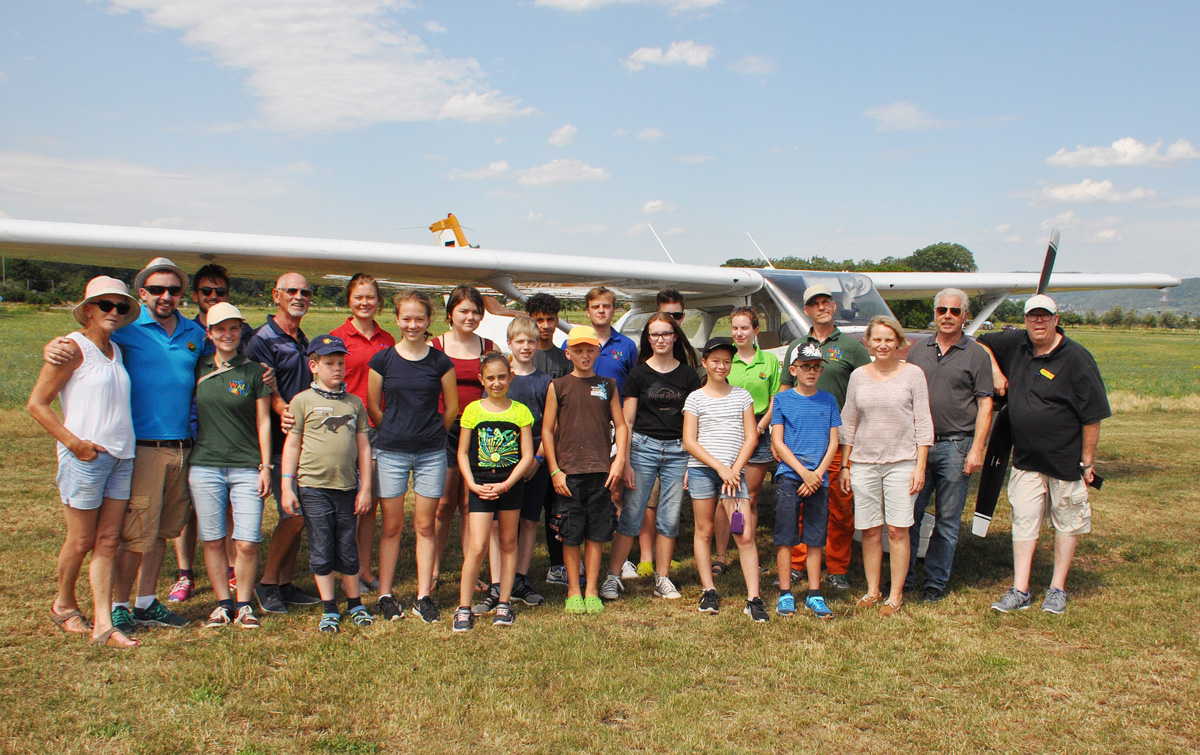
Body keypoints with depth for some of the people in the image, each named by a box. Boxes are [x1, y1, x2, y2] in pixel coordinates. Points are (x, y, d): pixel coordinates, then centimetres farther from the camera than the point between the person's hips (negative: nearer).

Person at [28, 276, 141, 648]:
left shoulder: (115, 350, 13)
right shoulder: (73, 348, -8)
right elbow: (36, 404, -9)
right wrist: (73, 442, -14)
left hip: (121, 456, 6)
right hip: (86, 457, -6)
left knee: (108, 540, 5)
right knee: (81, 541, 5)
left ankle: (102, 624, 9)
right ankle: (64, 606, 30)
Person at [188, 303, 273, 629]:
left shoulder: (254, 372, 3)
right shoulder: (198, 370, 8)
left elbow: (263, 422, 4)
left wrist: (266, 467, 0)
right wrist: (184, 463, 9)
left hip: (247, 467, -2)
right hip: (205, 465, 2)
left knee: (247, 543, -5)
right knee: (213, 540, 5)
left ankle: (244, 604, 13)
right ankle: (222, 602, 20)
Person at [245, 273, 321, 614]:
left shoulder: (304, 341, 19)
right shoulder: (263, 340, -6)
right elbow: (267, 391, -16)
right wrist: (285, 411, -31)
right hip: (282, 442, -8)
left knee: (298, 515, 9)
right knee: (294, 513, -10)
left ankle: (285, 584, 18)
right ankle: (266, 583, 6)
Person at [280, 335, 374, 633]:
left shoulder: (354, 403, 10)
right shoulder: (303, 401, 1)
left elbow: (363, 446, 11)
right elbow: (292, 444, 1)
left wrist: (365, 488, 7)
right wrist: (287, 487, -3)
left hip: (347, 487, 2)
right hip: (313, 487, -2)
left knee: (348, 550, 10)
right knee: (321, 551, 4)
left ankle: (355, 604, 24)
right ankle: (329, 610, 16)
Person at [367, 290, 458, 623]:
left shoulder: (440, 362, 1)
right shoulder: (382, 360, 0)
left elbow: (452, 408, 9)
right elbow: (373, 407, 8)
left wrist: (431, 433, 11)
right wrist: (396, 433, 9)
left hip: (431, 454, 0)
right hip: (391, 453, 0)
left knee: (425, 524, 5)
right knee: (392, 525, 5)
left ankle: (424, 596, 13)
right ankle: (385, 595, 16)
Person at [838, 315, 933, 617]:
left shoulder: (913, 374, 1)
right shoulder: (858, 376, 9)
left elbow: (923, 423, 1)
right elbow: (848, 424, 13)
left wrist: (920, 466, -5)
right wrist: (844, 465, 10)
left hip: (901, 461, -2)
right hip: (864, 462, 3)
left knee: (897, 530, -2)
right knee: (870, 530, 6)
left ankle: (896, 595, 8)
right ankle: (872, 591, 18)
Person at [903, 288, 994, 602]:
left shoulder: (976, 355, 2)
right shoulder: (918, 352, 12)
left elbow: (985, 405, -2)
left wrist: (977, 448, -10)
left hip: (955, 446, -3)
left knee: (947, 520, 5)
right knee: (908, 514, 4)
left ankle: (936, 582, 15)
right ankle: (903, 578, 14)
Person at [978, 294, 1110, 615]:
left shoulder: (1076, 358, -13)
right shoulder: (1016, 344, 2)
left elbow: (1093, 416, -12)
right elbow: (981, 342, 22)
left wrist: (1087, 462, -11)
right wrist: (996, 372, 5)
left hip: (1066, 460, -4)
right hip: (1025, 458, 4)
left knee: (1067, 522, 9)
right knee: (1024, 521, 3)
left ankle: (1057, 589, 19)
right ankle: (1019, 591, 7)